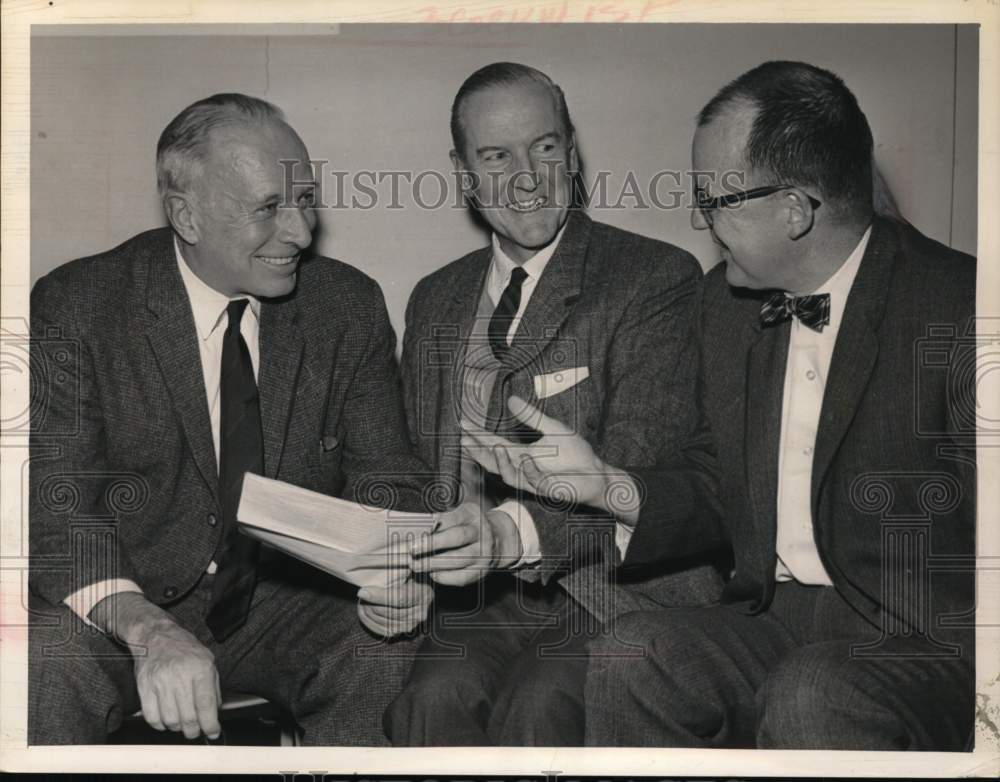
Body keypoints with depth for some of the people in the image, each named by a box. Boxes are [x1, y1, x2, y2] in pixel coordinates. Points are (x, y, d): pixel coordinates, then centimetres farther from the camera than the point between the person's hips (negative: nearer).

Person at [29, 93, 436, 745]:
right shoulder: (76, 307, -10)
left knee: (388, 651, -25)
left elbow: (385, 480, 2)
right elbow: (55, 505, -16)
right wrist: (149, 630, -35)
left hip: (289, 607, 3)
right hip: (121, 612, -2)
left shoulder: (350, 306, -1)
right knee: (47, 661, -32)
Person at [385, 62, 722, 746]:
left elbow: (635, 472, -13)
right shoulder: (434, 302, 16)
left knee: (537, 708, -29)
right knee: (434, 696, -26)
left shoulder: (658, 278, -2)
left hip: (616, 591, -3)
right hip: (478, 595, 4)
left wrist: (513, 532, -30)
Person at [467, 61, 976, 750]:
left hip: (931, 640, -5)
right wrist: (601, 481, -2)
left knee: (809, 701, -35)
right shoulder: (728, 297, 8)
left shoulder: (959, 310, -12)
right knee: (629, 657, -22)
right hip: (773, 618, 5)